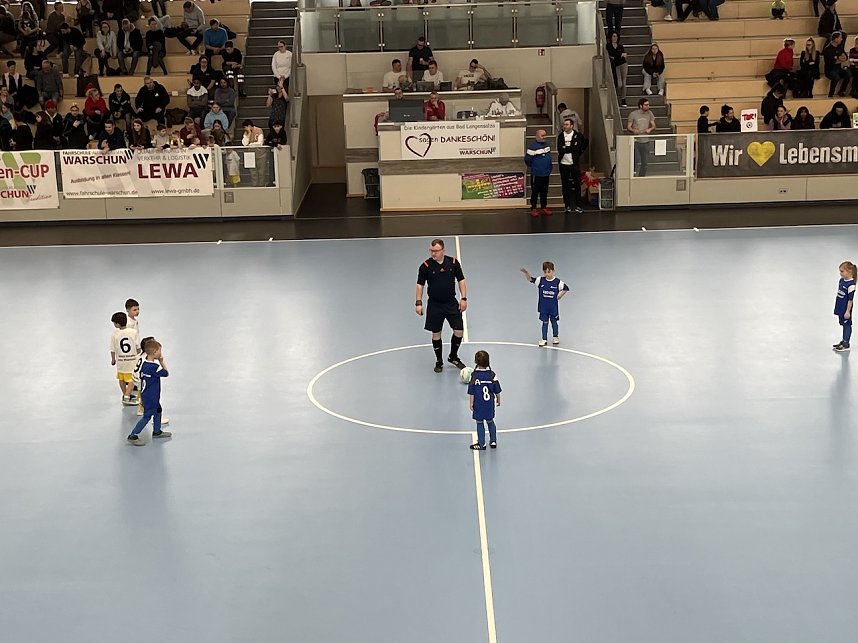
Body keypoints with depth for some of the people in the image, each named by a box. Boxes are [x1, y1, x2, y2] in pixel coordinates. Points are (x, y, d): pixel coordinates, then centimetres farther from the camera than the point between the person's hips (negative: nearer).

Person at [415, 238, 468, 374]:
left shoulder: (453, 262, -4)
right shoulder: (426, 266, -9)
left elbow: (461, 280, 4)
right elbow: (420, 285, -3)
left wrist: (463, 298, -3)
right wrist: (418, 303, -9)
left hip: (451, 303, 2)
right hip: (434, 305, -2)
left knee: (459, 330, 0)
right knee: (436, 333, 4)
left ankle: (453, 357, 21)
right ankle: (439, 361, 20)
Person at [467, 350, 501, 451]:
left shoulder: (474, 375, -14)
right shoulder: (492, 374, -7)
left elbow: (471, 392, -10)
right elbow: (497, 390, 1)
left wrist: (471, 403, -1)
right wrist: (498, 400, 16)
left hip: (478, 404, -3)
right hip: (490, 403, 3)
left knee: (480, 423, 6)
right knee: (490, 421, 18)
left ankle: (481, 444, 11)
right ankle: (493, 441, 24)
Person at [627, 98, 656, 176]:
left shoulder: (649, 114, 6)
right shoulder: (633, 114, -4)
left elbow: (654, 126, 8)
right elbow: (628, 127, -2)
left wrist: (650, 129, -15)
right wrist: (633, 130, -24)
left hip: (646, 141, 4)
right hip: (636, 141, -4)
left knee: (645, 162, 8)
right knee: (637, 162, -12)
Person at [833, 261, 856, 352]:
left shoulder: (851, 284, -22)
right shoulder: (841, 280, 3)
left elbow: (850, 299, -20)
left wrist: (848, 311, -17)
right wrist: (837, 307, 19)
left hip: (846, 309, -8)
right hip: (840, 308, 8)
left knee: (847, 325, 3)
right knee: (843, 324, 18)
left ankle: (846, 345, 10)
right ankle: (844, 341, 31)